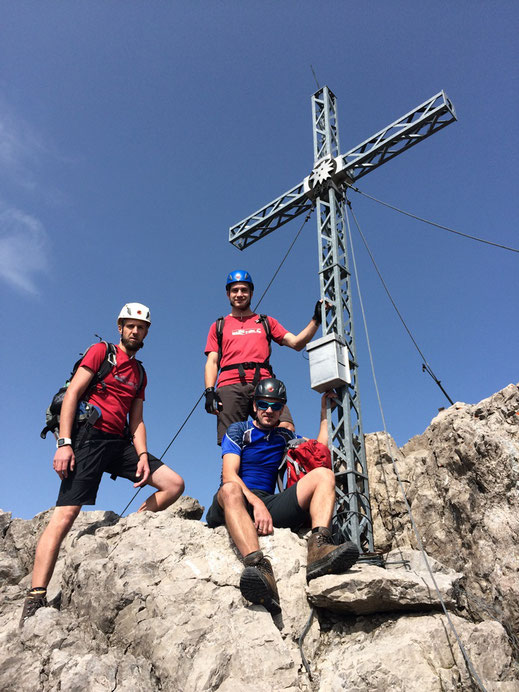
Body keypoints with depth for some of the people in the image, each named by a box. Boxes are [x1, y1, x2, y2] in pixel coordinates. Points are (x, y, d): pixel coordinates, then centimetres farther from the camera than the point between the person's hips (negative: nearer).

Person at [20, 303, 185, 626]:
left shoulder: (140, 373, 20)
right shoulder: (101, 351, 3)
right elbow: (72, 393, -6)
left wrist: (143, 455, 0)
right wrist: (64, 442, -16)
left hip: (120, 442, 6)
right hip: (89, 435, -6)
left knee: (174, 484, -5)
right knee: (65, 515, -14)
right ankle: (35, 599, -9)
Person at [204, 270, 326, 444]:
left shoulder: (266, 322, 26)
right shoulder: (218, 326, 24)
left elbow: (297, 343, 16)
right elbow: (212, 362, 14)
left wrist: (316, 320, 5)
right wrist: (209, 391, -2)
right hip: (230, 387, 0)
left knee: (286, 428, -24)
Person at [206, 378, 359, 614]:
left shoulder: (285, 437, 24)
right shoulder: (238, 430, 9)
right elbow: (229, 475, -6)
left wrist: (324, 411, 17)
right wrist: (257, 503, -22)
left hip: (269, 503, 4)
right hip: (240, 502, -3)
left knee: (323, 474, -15)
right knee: (230, 489, -39)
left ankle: (318, 549, -41)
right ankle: (258, 567, -60)